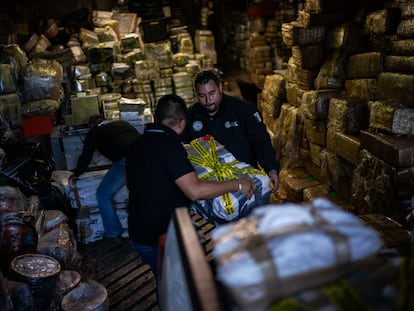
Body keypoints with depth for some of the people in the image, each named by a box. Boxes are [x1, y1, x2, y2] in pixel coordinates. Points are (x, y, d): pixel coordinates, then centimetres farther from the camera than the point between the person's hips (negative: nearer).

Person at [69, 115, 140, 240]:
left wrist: (76, 174, 41)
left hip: (125, 161, -6)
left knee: (103, 194, 8)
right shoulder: (123, 123, 32)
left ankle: (113, 234, 11)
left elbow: (86, 156, 24)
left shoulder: (94, 132, 18)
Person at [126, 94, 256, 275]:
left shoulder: (137, 144, 5)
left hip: (138, 234, 8)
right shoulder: (168, 145, -22)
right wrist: (237, 185, -19)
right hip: (161, 238, -8)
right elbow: (195, 190, -30)